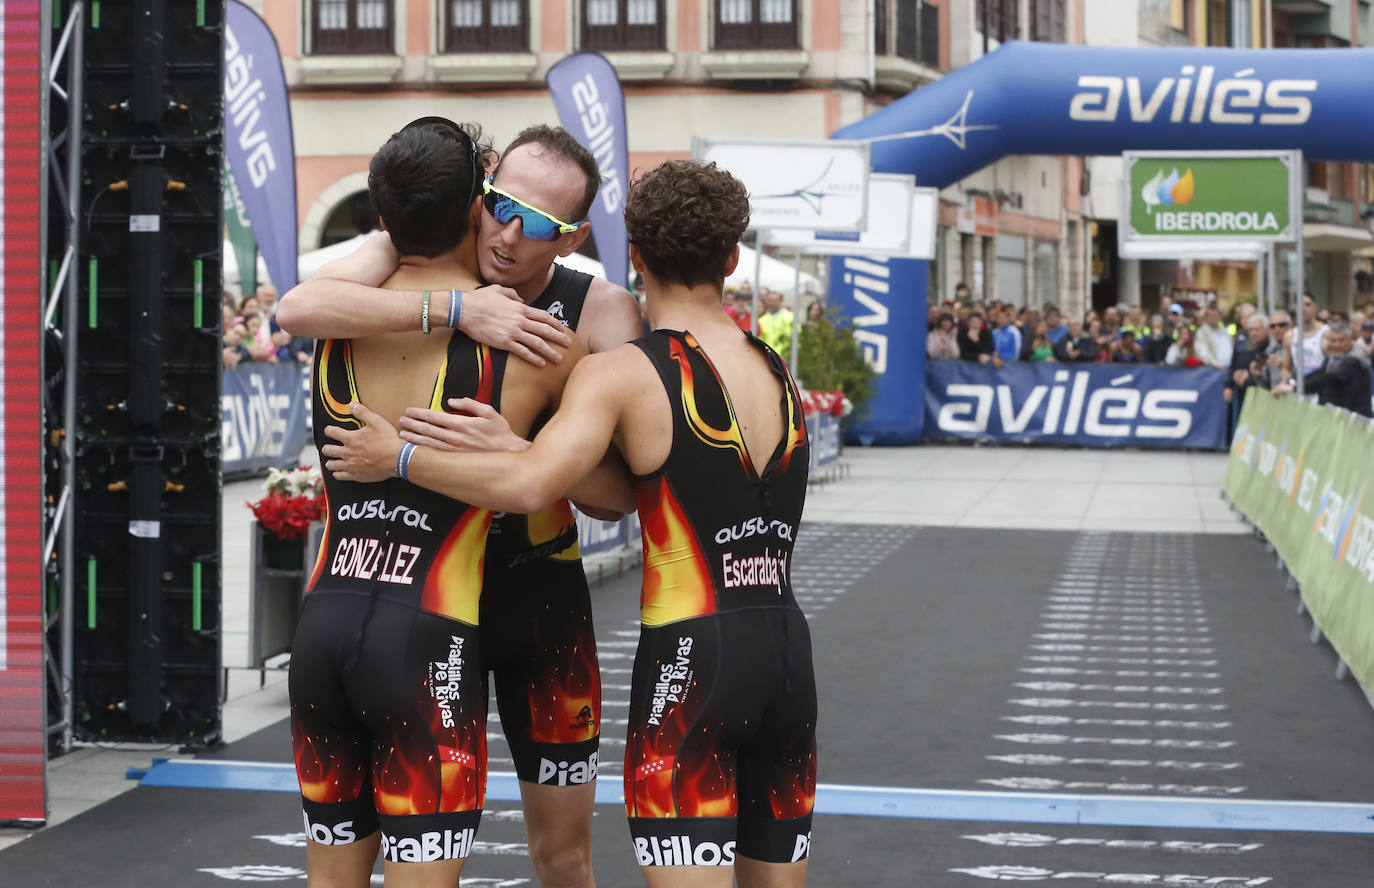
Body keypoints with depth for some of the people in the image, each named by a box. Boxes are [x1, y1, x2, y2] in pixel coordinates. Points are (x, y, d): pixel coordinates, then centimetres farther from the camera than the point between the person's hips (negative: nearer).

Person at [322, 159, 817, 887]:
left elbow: (528, 485, -23)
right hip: (787, 653, 7)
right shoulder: (779, 375, 14)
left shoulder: (621, 374, -8)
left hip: (689, 662, -7)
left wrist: (399, 457, -10)